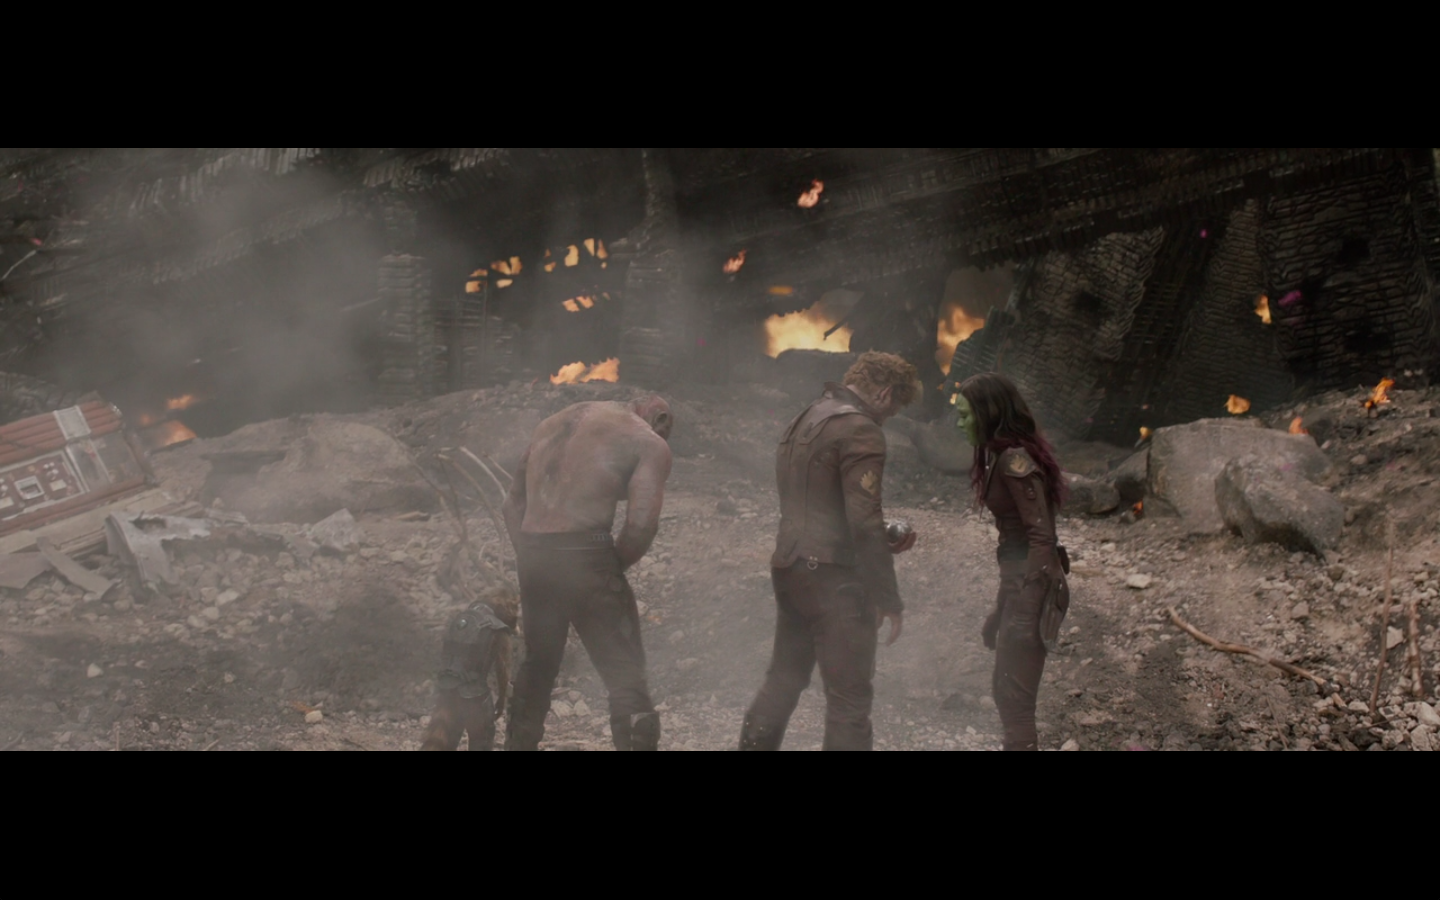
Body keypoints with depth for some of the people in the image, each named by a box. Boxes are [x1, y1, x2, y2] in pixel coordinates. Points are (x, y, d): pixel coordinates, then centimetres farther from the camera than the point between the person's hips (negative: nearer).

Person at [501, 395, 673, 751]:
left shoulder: (555, 423, 22)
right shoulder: (649, 443, 2)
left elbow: (514, 504, 20)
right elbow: (642, 524, -12)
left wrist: (529, 558, 16)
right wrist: (612, 569, 2)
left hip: (531, 558, 6)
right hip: (583, 558, -6)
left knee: (538, 665, 23)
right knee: (625, 673, -1)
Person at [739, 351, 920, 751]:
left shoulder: (804, 421, 15)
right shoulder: (859, 430, -13)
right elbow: (864, 521, -19)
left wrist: (884, 540, 19)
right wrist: (888, 599, -13)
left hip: (790, 569, 9)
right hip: (832, 577, -9)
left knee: (783, 680, 19)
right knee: (850, 698, -4)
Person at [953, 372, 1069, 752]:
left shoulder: (1014, 460, -17)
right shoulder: (1002, 456, 12)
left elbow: (1041, 535, -21)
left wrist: (1025, 613, -23)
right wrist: (1002, 608, 21)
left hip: (1031, 583, -10)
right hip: (1017, 580, 10)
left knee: (1013, 695, -7)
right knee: (1006, 691, 17)